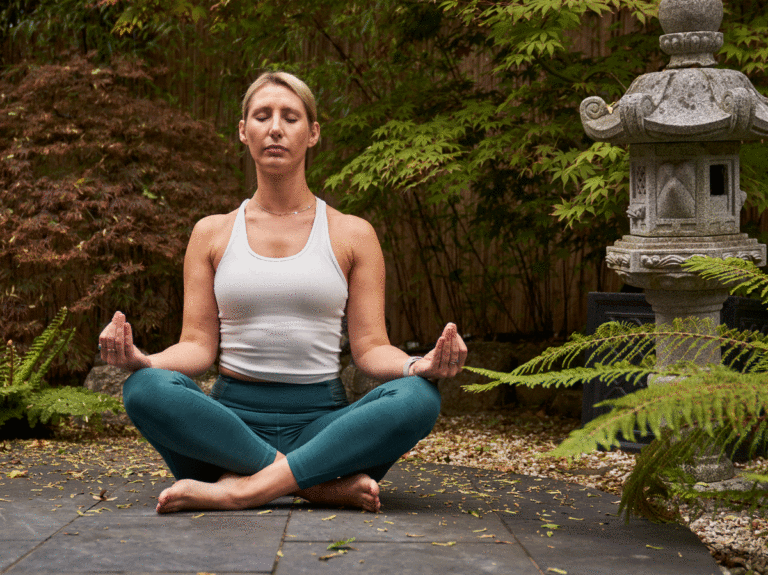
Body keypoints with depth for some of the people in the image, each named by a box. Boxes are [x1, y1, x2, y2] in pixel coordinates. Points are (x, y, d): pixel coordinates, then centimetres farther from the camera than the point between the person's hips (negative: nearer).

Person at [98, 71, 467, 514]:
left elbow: (370, 346, 4)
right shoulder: (213, 234, 13)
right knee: (146, 390, -31)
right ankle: (326, 484, -31)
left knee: (419, 398, -30)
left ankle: (241, 489, -34)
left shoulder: (352, 235, 11)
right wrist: (143, 360, -16)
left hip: (323, 423, 0)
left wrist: (417, 366, -20)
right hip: (232, 420, 0)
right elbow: (198, 345, 7)